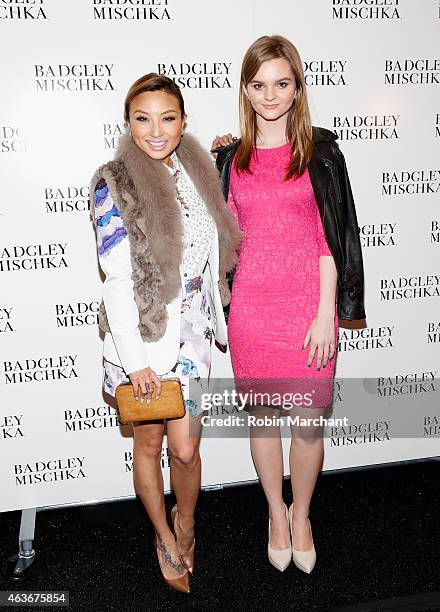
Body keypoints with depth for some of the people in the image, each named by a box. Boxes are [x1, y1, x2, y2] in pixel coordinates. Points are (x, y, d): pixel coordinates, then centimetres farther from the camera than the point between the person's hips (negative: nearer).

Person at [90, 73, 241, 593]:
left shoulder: (197, 170, 5)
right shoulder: (113, 184, -11)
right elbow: (117, 279, -15)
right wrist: (135, 359, -16)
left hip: (191, 327, 4)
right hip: (141, 330, -3)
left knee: (185, 447, 7)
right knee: (149, 441, 13)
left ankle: (186, 523, 38)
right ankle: (165, 535, 38)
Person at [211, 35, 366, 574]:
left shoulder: (320, 151, 1)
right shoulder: (231, 157, 7)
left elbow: (331, 237, -4)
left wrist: (326, 314, -9)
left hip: (308, 305, -1)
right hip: (251, 307, 2)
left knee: (309, 422, 5)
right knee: (263, 414, 13)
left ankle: (301, 514, 34)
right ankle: (277, 513, 37)